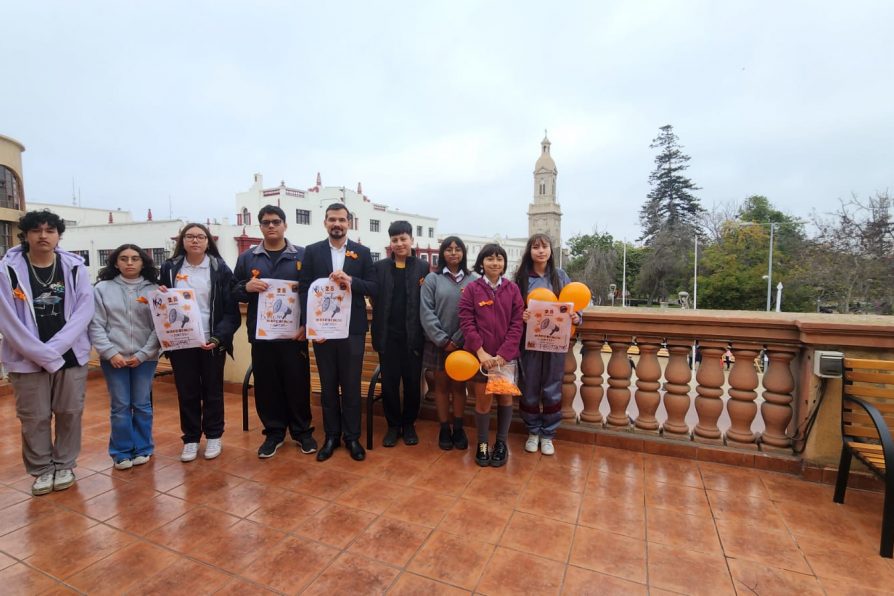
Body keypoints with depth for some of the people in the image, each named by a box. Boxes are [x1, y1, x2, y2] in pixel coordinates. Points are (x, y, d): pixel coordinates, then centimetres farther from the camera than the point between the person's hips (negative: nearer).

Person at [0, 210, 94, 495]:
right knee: (34, 418, 8)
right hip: (27, 359, -1)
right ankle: (42, 470, 26)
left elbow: (84, 312, -6)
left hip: (71, 355, 1)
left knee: (70, 413, 9)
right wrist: (42, 355, -14)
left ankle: (64, 465, 26)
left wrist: (54, 349, -14)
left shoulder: (75, 268, -2)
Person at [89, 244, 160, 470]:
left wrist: (142, 354, -9)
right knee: (120, 406, 6)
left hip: (145, 358, 0)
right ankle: (122, 452, 21)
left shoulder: (154, 289, 0)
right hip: (113, 358, 0)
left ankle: (142, 449, 23)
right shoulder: (102, 288, 1)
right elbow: (96, 325, -1)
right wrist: (111, 352, -11)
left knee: (142, 405, 9)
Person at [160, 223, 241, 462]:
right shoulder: (170, 268, 6)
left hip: (211, 342, -2)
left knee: (212, 391, 9)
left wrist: (218, 337, -18)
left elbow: (231, 310, -6)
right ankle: (190, 438, 25)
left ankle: (213, 436, 24)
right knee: (186, 392, 10)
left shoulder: (220, 268, -2)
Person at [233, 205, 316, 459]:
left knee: (298, 383, 5)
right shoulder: (247, 258, 9)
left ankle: (302, 431, 22)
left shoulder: (302, 256, 2)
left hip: (294, 333, -2)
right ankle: (274, 433, 26)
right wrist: (246, 287, -12)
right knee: (266, 386, 9)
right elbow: (232, 293, 10)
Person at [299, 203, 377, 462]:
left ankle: (352, 436, 23)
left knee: (351, 385, 8)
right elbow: (304, 289, -2)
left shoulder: (362, 252, 4)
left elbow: (374, 288, -2)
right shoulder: (312, 251, 4)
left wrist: (351, 280, -19)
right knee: (328, 385, 12)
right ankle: (331, 436, 26)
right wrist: (309, 324, -12)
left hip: (352, 328, 0)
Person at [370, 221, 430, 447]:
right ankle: (393, 425, 25)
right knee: (389, 382, 8)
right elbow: (374, 299, 6)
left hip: (413, 335, -1)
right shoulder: (380, 267, 6)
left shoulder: (423, 267, 1)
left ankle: (409, 424, 28)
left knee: (412, 382, 9)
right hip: (388, 334, 1)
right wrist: (381, 321, -3)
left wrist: (423, 329, -8)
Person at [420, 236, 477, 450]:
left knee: (459, 385, 11)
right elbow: (426, 312, -7)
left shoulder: (473, 280, 1)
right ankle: (444, 429, 22)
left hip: (463, 343, 1)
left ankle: (458, 428, 24)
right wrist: (443, 340, -13)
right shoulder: (432, 278, -1)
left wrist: (457, 340, -12)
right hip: (438, 342, 0)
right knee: (441, 385, 10)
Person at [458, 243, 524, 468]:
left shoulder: (512, 289, 3)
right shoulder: (472, 289, 0)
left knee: (505, 398, 11)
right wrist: (481, 352, -15)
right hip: (480, 355, -1)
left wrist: (503, 354, -11)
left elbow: (517, 323, -2)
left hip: (506, 356, 2)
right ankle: (482, 444, 25)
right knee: (483, 401, 4)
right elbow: (466, 322, -6)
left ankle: (501, 443, 29)